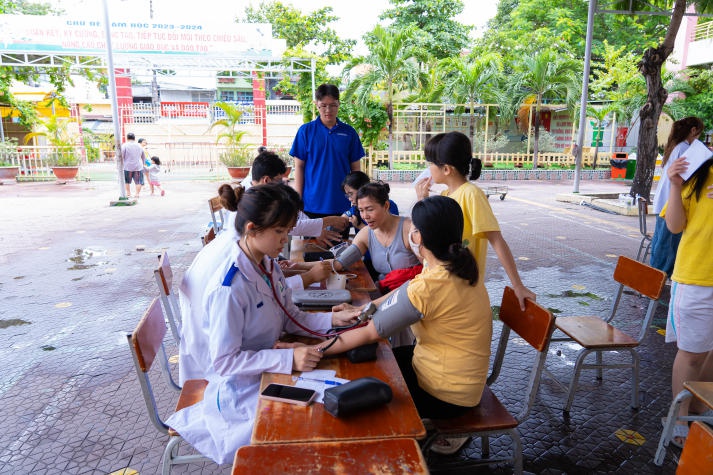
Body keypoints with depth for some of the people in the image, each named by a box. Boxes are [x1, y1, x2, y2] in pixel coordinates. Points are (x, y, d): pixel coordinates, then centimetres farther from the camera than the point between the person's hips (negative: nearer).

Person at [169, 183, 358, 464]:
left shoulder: (267, 264, -3)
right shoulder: (229, 288, -29)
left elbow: (289, 317, 3)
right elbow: (224, 362, -26)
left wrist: (332, 320, -13)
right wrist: (287, 359, -34)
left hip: (262, 363, 8)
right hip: (232, 385, -7)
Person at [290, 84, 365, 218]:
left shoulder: (349, 132, 3)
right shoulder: (306, 131, -1)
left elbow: (355, 168, 8)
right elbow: (299, 166, 1)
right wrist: (298, 199, -4)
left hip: (341, 205, 1)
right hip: (312, 205, -1)